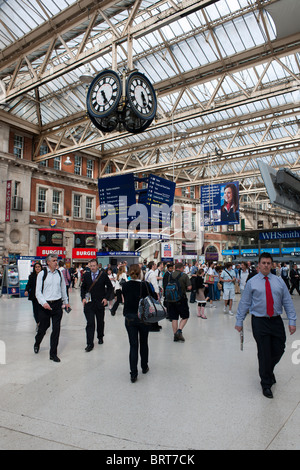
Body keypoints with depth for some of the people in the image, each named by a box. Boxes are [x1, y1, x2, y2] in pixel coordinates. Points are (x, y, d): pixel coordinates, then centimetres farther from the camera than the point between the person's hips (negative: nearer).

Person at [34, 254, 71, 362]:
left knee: (56, 329, 2)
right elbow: (38, 291, -6)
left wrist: (66, 302, 22)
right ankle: (37, 343, 44)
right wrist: (44, 303, -20)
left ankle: (53, 354, 15)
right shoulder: (42, 274, -5)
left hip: (57, 304, 3)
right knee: (43, 327, 11)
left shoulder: (59, 273, 5)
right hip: (45, 305, -2)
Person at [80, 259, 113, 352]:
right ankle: (90, 344, 0)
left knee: (100, 322, 16)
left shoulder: (103, 275, -4)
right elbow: (83, 287, 13)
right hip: (89, 303, 0)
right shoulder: (86, 275, 3)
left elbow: (110, 287, 2)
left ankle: (100, 337, 40)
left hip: (100, 303, 0)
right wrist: (83, 297, -1)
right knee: (90, 323, -6)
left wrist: (106, 298, -8)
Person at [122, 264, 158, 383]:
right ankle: (144, 367, 33)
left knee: (133, 345, 6)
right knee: (144, 343, 18)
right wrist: (156, 294, 14)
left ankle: (133, 374, 3)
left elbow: (125, 298, 4)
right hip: (143, 317, -1)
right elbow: (154, 298, -5)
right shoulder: (145, 285, -13)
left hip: (129, 318, 1)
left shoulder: (125, 286, -5)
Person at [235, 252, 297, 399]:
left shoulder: (279, 281, 6)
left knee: (279, 350, 8)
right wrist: (239, 321, 1)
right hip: (259, 322, -3)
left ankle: (269, 370, 40)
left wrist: (292, 321, -1)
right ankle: (266, 384, 20)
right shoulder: (251, 282, -1)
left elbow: (287, 302, 6)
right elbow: (244, 303, 1)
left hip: (276, 321, 3)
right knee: (264, 353, 1)